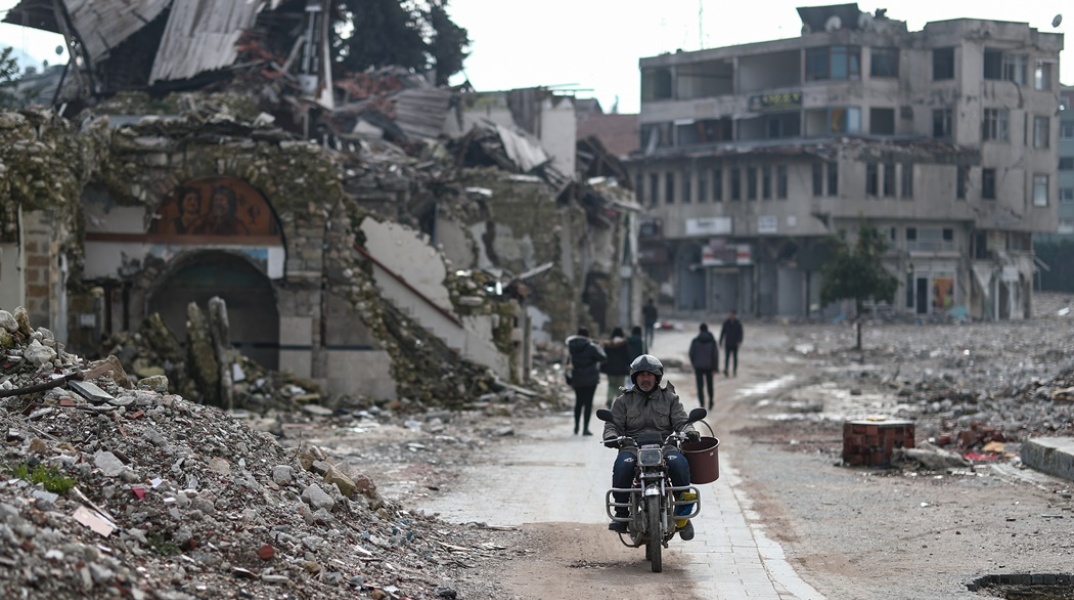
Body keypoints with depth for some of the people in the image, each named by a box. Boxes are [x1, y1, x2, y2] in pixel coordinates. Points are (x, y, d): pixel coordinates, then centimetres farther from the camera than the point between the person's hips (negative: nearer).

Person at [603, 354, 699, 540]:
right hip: (633, 445, 0)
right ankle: (621, 514, -25)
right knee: (623, 465, -35)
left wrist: (689, 431, -11)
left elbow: (680, 421, 12)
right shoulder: (624, 400, 19)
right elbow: (614, 423, 12)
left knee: (679, 463, -33)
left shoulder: (669, 398, 20)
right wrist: (611, 435, -11)